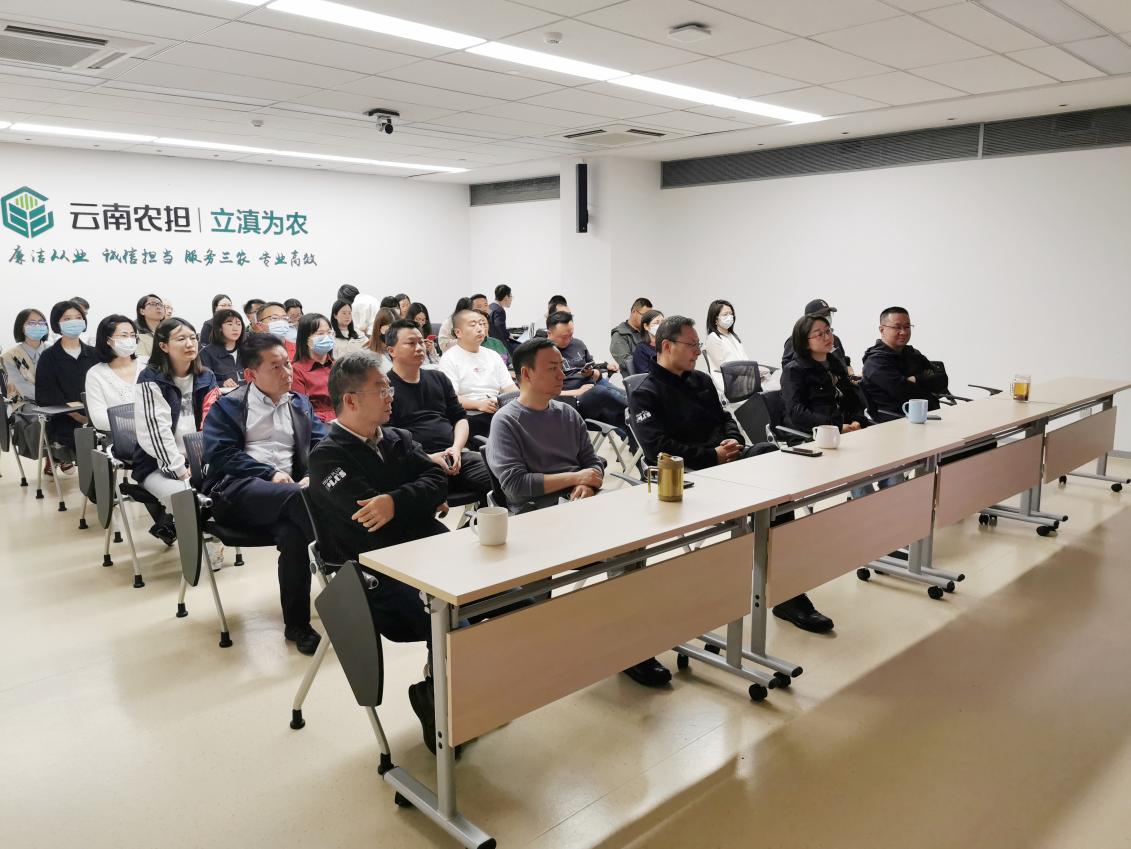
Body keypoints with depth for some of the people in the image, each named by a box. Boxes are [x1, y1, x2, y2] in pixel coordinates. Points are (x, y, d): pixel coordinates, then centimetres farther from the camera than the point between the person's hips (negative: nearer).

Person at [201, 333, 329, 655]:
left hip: (287, 491, 3)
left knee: (293, 534, -34)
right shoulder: (228, 405, 14)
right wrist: (270, 474, -11)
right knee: (297, 497, -37)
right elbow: (221, 454, 0)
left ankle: (297, 624, -22)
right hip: (237, 489, -3)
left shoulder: (301, 404, 25)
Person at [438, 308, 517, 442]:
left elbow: (509, 388, 17)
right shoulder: (449, 359, 3)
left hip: (499, 414, 5)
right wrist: (478, 404, -20)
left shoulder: (493, 356, 22)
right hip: (471, 418, -5)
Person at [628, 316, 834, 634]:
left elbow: (725, 418, 25)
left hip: (724, 457, 7)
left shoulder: (701, 380, 24)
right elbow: (658, 448, -13)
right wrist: (712, 456, -16)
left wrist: (733, 441, 0)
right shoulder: (645, 395, -1)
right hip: (688, 473, -7)